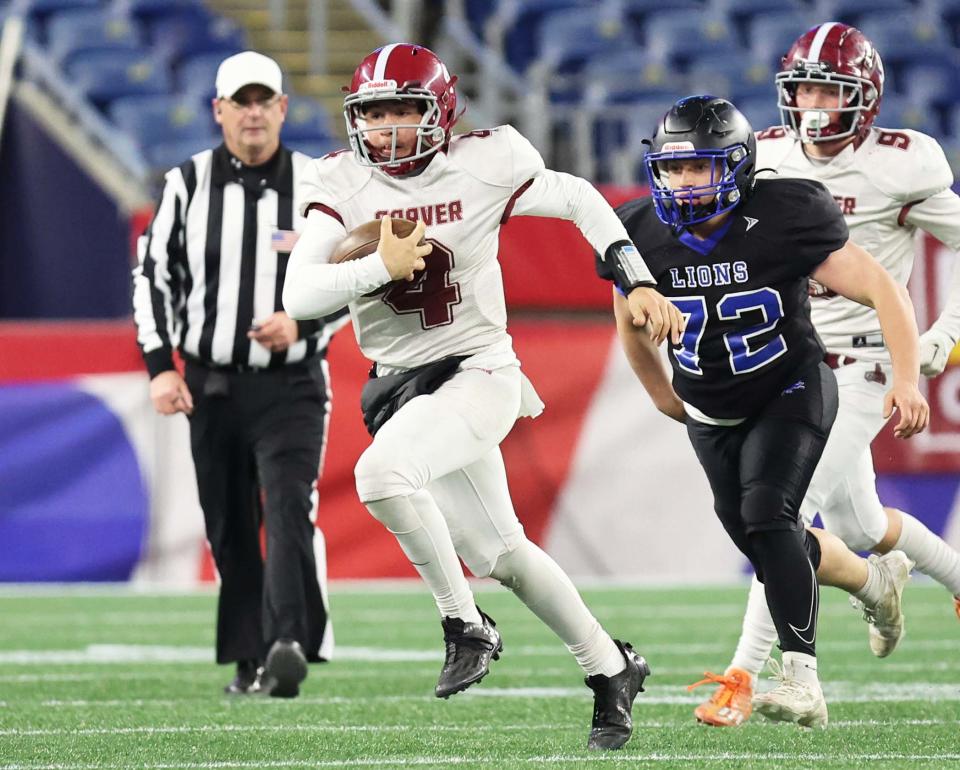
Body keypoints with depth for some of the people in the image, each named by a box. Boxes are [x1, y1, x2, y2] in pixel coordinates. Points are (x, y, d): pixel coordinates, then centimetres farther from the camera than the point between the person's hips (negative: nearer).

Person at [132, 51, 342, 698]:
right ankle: (250, 662, 15)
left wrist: (301, 324, -14)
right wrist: (160, 366, -2)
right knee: (230, 529, 6)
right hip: (212, 385, 2)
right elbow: (154, 275, 7)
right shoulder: (187, 184, 3)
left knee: (289, 511, -19)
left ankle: (289, 647, -31)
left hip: (290, 384, -2)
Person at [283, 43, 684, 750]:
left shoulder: (481, 168, -9)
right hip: (401, 389, 5)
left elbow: (580, 201, 7)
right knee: (498, 553, 12)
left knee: (381, 472, -30)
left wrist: (640, 284, 2)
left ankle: (466, 625, -13)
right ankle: (611, 669, 29)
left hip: (477, 374, -5)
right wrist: (381, 266, -25)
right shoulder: (343, 186, -4)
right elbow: (298, 299, -12)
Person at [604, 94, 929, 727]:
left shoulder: (784, 220, -24)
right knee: (773, 548, 12)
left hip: (792, 395, -5)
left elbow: (883, 291, -21)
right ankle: (875, 580, 43)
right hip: (712, 411, 5)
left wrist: (907, 379, -31)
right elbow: (634, 327, 9)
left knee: (767, 515, -26)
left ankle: (802, 681, -27)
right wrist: (667, 400, 17)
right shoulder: (644, 236, -13)